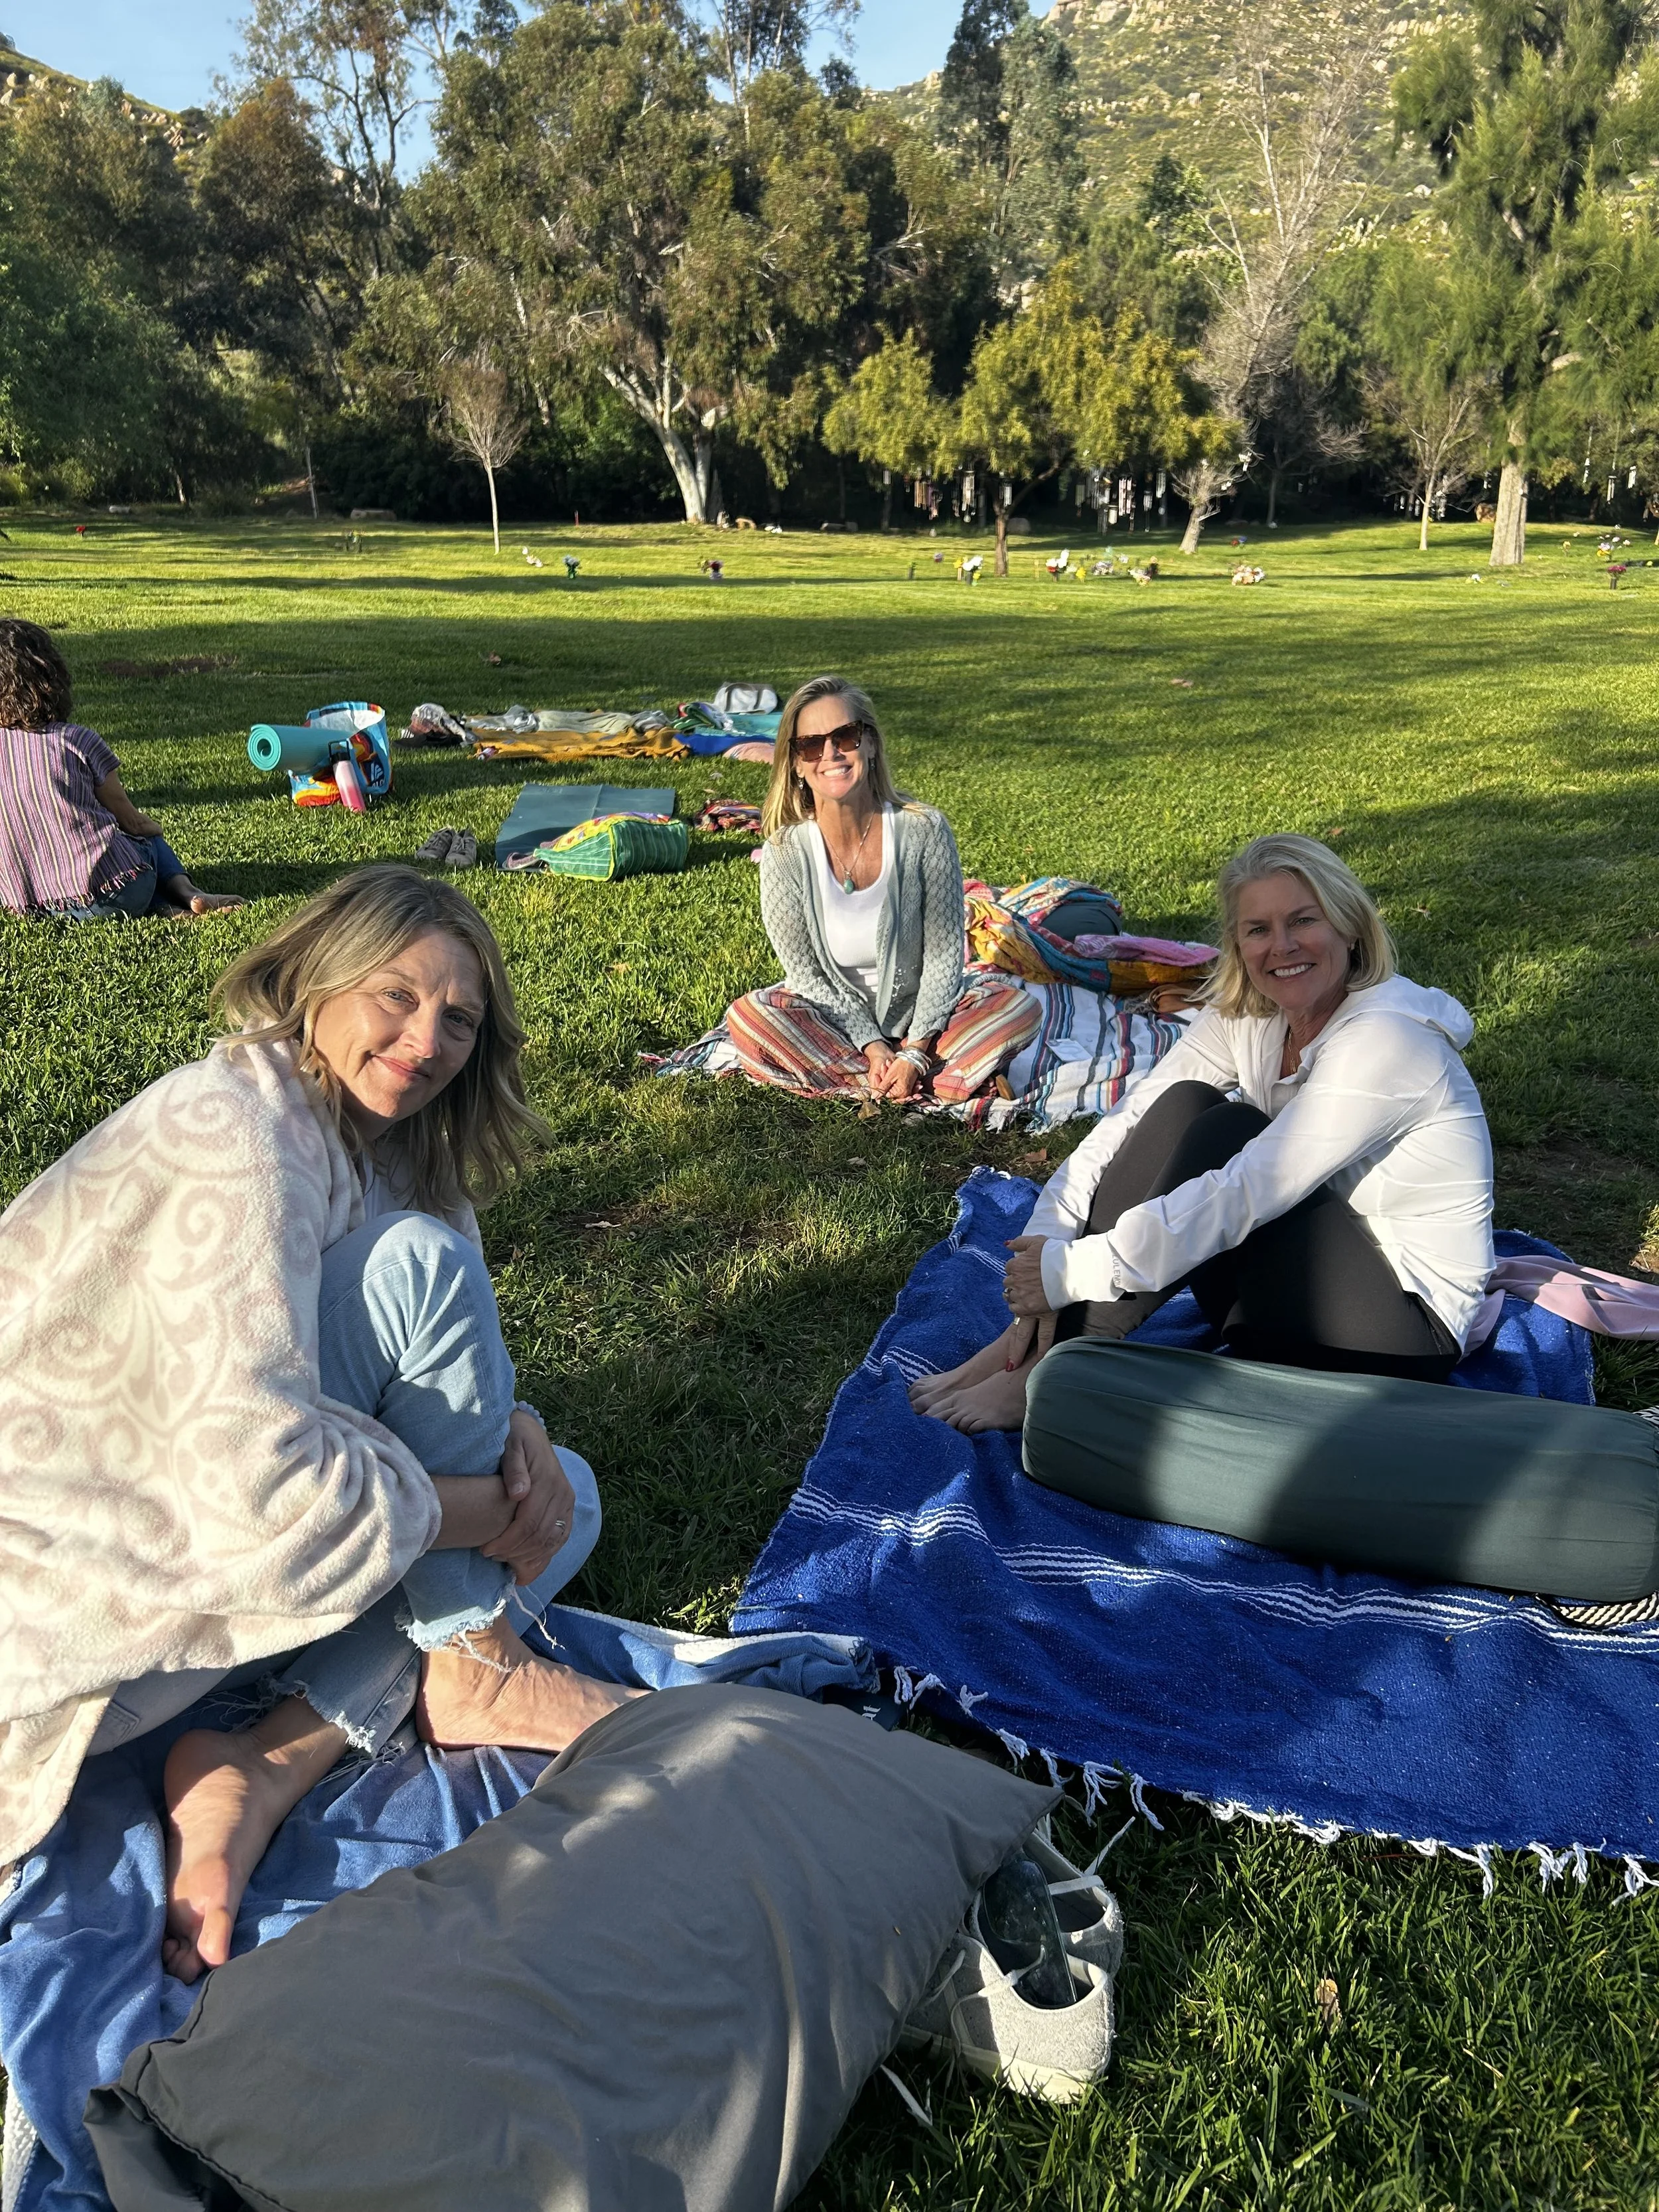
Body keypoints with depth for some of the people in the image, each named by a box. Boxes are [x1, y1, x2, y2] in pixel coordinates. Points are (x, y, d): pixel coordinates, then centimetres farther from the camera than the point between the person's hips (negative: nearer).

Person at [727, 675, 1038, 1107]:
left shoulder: (924, 830, -16)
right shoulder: (785, 852, -15)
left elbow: (944, 953, -12)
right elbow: (805, 973, -10)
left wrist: (915, 1052, -20)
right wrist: (870, 1044, -20)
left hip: (918, 1010, 0)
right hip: (834, 1019, 0)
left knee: (1018, 1006, -24)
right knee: (747, 1017, -30)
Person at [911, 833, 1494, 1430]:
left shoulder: (1385, 1038, -25)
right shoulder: (1248, 1015, -2)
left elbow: (1245, 1195, -31)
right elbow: (1128, 1122, -9)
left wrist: (1073, 1272, -30)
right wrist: (1047, 1244, -23)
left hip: (1409, 1327, -6)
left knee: (1224, 1132, -26)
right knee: (1182, 1106, -15)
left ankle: (1048, 1366, -20)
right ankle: (1029, 1336, -17)